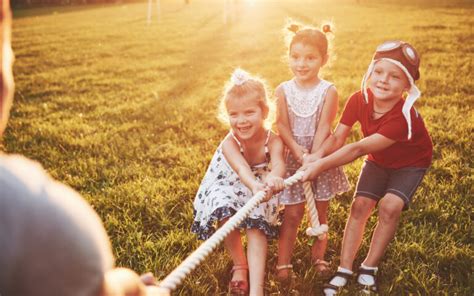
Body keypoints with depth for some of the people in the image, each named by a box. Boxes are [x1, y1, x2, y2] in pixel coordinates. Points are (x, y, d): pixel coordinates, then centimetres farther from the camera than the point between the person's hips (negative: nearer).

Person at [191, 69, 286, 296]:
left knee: (257, 228, -18)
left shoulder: (273, 141, -28)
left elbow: (278, 163, -50)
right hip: (228, 186, 0)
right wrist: (255, 186, -75)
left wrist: (272, 179, -76)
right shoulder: (229, 143, -31)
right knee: (226, 217, -26)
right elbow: (242, 169, -51)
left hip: (261, 187, 1)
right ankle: (239, 264, 3)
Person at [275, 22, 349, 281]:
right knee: (292, 213, 2)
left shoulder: (328, 91, -8)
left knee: (320, 212, 12)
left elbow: (324, 127, -14)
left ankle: (318, 256, 30)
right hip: (293, 156, 0)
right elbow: (282, 126, -9)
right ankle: (283, 262, 12)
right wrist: (299, 152, -23)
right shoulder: (283, 91, -4)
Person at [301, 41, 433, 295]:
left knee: (390, 206, -23)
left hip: (410, 163, -4)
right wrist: (318, 155, -44)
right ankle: (344, 270, -3)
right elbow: (338, 137, -24)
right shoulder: (359, 100, -23)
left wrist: (321, 166, -44)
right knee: (360, 205, -11)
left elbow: (359, 149, -42)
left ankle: (369, 269, -4)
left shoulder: (404, 118, -39)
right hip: (378, 161, 4)